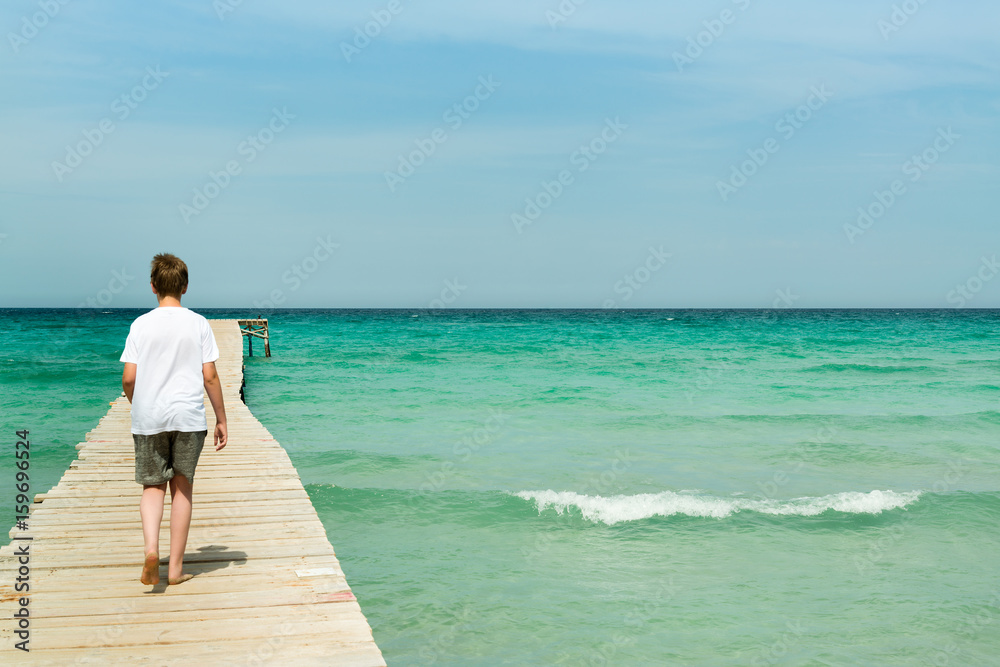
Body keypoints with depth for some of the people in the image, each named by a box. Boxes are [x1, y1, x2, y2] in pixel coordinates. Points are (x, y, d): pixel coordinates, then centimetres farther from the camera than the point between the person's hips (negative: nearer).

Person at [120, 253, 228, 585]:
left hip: (148, 418, 0)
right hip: (188, 417, 0)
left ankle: (151, 548, -13)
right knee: (182, 488, 8)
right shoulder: (198, 324, -1)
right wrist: (222, 419, 6)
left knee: (153, 486, 11)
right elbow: (210, 376, -2)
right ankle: (175, 568, 11)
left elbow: (129, 378, -3)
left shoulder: (141, 325, -1)